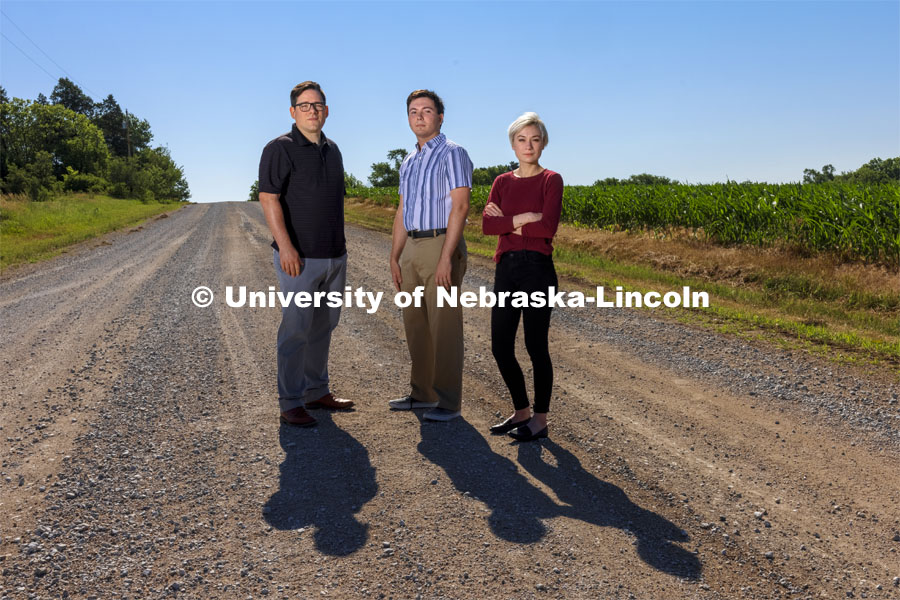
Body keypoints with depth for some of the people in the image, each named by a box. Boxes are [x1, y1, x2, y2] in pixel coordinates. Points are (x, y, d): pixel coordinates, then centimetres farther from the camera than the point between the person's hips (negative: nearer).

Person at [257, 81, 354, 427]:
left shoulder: (332, 150, 14)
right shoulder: (280, 149, -7)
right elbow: (269, 198, -15)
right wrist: (285, 246, -24)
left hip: (334, 256, 7)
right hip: (299, 258, -7)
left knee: (323, 326, 14)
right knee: (296, 329, -4)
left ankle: (317, 392, 27)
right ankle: (290, 404, 5)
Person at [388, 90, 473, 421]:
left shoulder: (452, 153, -6)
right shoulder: (409, 162, 18)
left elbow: (460, 206, -15)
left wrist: (446, 257, -22)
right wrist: (395, 257, 15)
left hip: (441, 246, -8)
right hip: (412, 248, 8)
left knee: (444, 327, -5)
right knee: (415, 324, 12)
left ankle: (448, 401, 4)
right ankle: (422, 393, 24)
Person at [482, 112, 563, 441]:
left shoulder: (551, 180, -2)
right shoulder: (502, 182, 12)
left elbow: (549, 227, -17)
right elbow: (487, 225, -2)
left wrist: (507, 222, -7)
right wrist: (521, 219, -13)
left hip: (537, 268, -6)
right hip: (506, 268, 6)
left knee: (536, 346, 2)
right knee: (500, 346, 8)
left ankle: (540, 420, 18)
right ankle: (521, 411, 28)